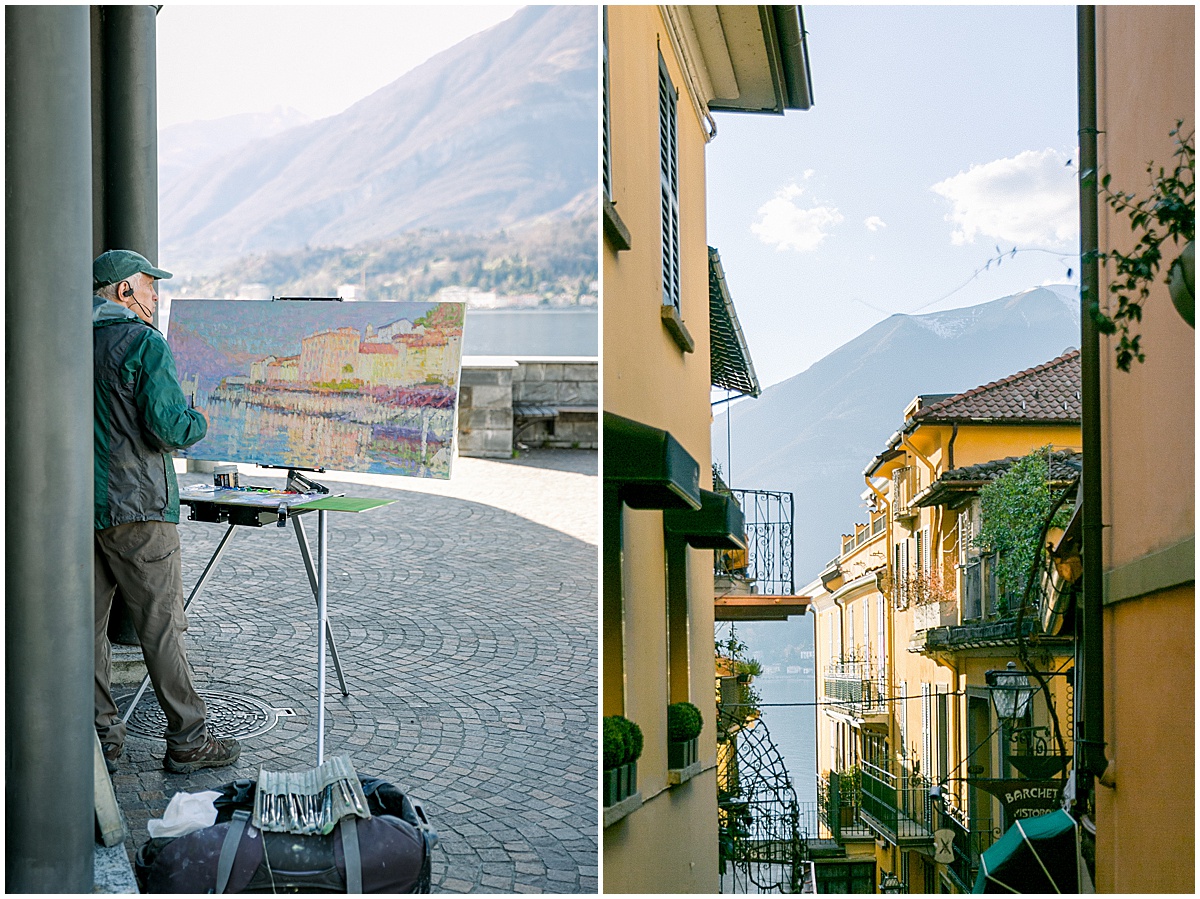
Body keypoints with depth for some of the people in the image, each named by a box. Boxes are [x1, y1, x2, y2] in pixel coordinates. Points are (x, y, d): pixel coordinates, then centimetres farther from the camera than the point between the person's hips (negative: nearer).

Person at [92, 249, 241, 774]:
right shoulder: (145, 342, -10)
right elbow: (170, 428, -18)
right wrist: (199, 422, 4)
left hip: (80, 506, 7)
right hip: (136, 506, -7)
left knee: (89, 623, 10)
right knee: (161, 627, -1)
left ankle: (100, 740, 16)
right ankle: (187, 740, 5)